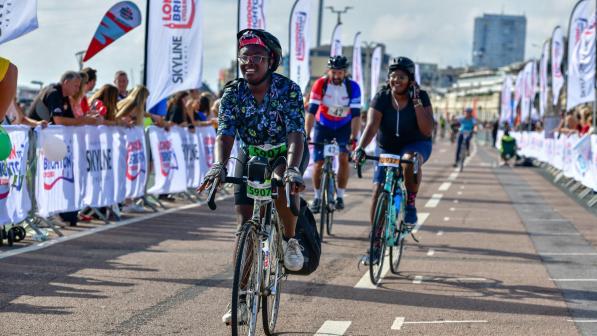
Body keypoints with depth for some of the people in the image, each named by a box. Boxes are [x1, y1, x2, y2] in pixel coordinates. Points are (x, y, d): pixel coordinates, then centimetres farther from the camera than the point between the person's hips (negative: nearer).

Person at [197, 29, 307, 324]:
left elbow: (296, 134, -36)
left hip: (287, 153, -3)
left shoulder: (288, 89, -25)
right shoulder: (232, 93, -17)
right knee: (245, 224, -5)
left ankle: (290, 240, -10)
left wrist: (292, 169, -53)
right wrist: (218, 166, -47)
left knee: (283, 184, -38)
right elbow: (225, 134, -27)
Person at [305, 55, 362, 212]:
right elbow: (311, 111, -26)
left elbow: (356, 114, -26)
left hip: (344, 126, 0)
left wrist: (354, 137, -36)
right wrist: (306, 135, -34)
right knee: (318, 162, -6)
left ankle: (340, 196, -5)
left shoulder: (353, 87, -23)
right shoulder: (320, 84, -24)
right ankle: (317, 197, 14)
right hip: (323, 125, 0)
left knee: (343, 158, -18)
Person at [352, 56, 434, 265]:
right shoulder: (381, 98, -12)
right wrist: (360, 148, -42)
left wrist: (416, 103, -27)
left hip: (416, 145, -2)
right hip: (387, 148, 2)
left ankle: (410, 205, -20)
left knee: (410, 159, -40)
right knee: (378, 191, -11)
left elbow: (427, 130, -22)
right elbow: (371, 126, -25)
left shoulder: (421, 97, -14)